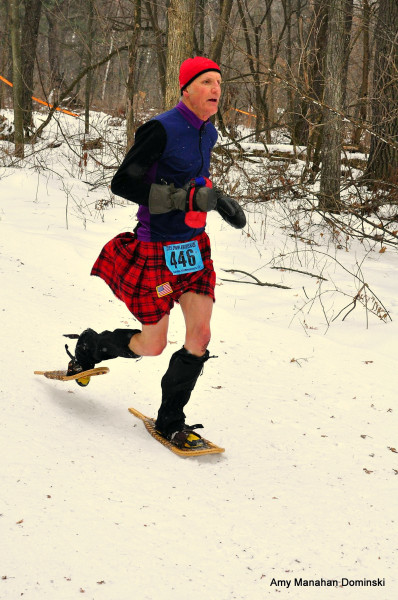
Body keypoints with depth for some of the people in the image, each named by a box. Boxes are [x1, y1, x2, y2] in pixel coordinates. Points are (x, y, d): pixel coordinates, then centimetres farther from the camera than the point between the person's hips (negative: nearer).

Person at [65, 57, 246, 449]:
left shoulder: (207, 133, 8)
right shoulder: (162, 129, -17)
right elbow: (122, 183, -22)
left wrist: (222, 202, 8)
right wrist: (187, 198, -27)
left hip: (194, 246, 7)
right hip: (157, 250, -7)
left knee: (200, 337, -2)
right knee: (152, 345, 3)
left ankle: (170, 420, 15)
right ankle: (91, 346, 33)